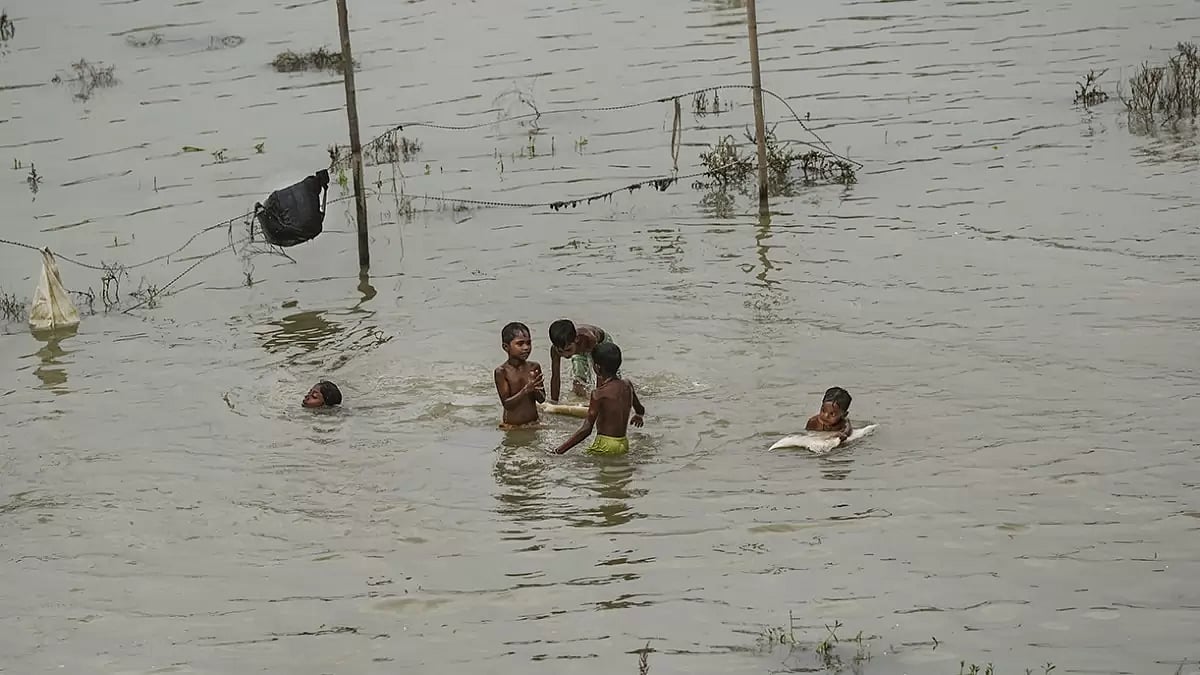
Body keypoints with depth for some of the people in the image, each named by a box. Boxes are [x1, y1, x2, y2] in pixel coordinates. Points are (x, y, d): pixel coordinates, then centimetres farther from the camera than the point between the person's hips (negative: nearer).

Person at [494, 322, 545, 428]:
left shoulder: (534, 367, 2)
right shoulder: (502, 371, -11)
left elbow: (542, 399, 3)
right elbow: (506, 404, -15)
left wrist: (534, 389, -19)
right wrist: (525, 390, -28)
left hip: (533, 424, 3)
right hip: (511, 427, -3)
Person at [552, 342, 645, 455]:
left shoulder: (599, 394, -13)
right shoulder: (627, 385, 6)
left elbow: (586, 429, -17)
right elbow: (640, 410, 25)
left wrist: (559, 450, -14)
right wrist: (638, 416, 51)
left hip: (605, 447, -7)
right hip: (624, 445, 7)